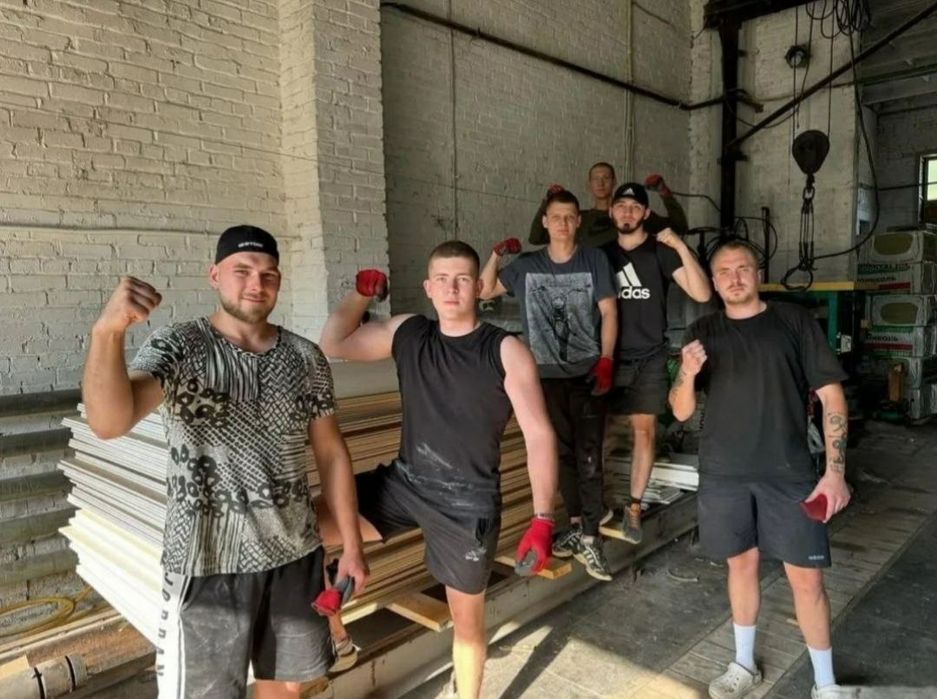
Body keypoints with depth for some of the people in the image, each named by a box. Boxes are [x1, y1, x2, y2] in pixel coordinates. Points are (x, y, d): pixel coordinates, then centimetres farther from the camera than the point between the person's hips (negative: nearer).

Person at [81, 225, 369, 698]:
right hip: (207, 563, -3)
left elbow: (331, 453, 4)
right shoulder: (178, 348, -10)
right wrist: (107, 332, -45)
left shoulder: (306, 358, -1)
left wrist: (351, 544, 4)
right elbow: (109, 423, -28)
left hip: (295, 554, 4)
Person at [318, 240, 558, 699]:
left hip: (467, 502, -3)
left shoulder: (506, 352, -12)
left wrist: (542, 519, -22)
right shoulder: (406, 333, 1)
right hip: (403, 481, 4)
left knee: (466, 620, 12)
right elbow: (333, 345, 9)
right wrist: (362, 293, -2)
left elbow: (539, 435, -15)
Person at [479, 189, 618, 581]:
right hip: (547, 374, 2)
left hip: (587, 372, -2)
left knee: (588, 455, -4)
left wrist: (606, 361, -12)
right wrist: (495, 255, -1)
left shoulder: (594, 260, 1)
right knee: (562, 452, 10)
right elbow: (485, 291, 14)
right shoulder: (526, 266, 6)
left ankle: (589, 539, 2)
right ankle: (576, 525, 23)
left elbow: (608, 312, -2)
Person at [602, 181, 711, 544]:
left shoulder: (661, 252, -2)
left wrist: (681, 247, -20)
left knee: (644, 431, 2)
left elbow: (702, 294, -12)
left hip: (649, 358, -1)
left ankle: (634, 508, 14)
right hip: (610, 357, 2)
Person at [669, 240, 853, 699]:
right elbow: (681, 411, 2)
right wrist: (687, 374, -20)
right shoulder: (703, 332, 4)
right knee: (742, 563, 15)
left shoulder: (794, 321, -1)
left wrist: (835, 470, -8)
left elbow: (831, 395, -2)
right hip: (724, 474, 2)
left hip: (788, 473, -2)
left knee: (806, 577, 4)